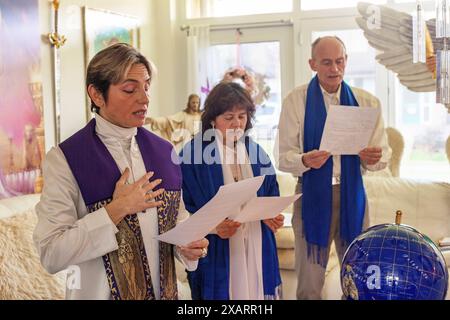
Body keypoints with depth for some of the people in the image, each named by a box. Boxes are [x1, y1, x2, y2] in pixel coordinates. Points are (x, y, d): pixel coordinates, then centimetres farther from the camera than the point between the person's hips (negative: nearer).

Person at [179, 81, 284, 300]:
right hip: (216, 251, -4)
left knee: (255, 291, 11)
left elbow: (271, 194, 13)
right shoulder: (192, 154, -9)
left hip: (256, 247, 5)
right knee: (222, 292, 4)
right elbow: (184, 205, -10)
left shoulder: (256, 152, 8)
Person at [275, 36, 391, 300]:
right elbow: (283, 157, -4)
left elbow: (384, 155, 3)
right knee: (309, 283, 6)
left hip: (353, 195, 2)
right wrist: (305, 160, -25)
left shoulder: (367, 101, 4)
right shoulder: (296, 101, -2)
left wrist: (373, 158, -20)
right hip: (313, 196, -2)